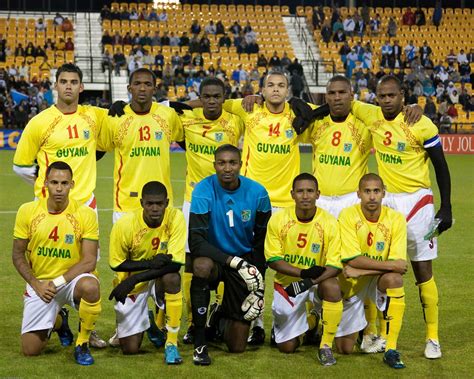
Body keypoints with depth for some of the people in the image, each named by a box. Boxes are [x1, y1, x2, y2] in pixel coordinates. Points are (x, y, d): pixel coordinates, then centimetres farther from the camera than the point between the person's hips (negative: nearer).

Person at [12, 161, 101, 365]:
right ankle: (58, 320, 32)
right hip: (39, 283, 2)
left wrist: (57, 282, -21)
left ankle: (82, 344, -12)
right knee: (30, 349, -5)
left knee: (90, 287, -39)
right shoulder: (27, 211, -7)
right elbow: (18, 255, 2)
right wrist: (36, 285, -10)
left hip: (72, 279, -2)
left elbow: (89, 261, -13)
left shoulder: (85, 214, -12)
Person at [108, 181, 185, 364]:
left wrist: (134, 279, -31)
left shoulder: (175, 217, -22)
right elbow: (116, 264, -11)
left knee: (172, 278, -38)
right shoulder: (124, 225, -22)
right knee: (130, 348, -4)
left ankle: (171, 343, -22)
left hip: (161, 278, 0)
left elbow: (175, 264, -25)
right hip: (131, 282, 0)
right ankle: (144, 320, 33)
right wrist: (150, 263, -26)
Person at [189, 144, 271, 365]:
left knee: (237, 347, -2)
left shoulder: (257, 193, -10)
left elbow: (261, 243, 0)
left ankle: (225, 315, 37)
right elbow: (196, 241, -26)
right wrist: (235, 261, -36)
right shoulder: (204, 191, -18)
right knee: (202, 265, -42)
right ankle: (200, 342, -26)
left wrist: (259, 286, -6)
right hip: (213, 256, -2)